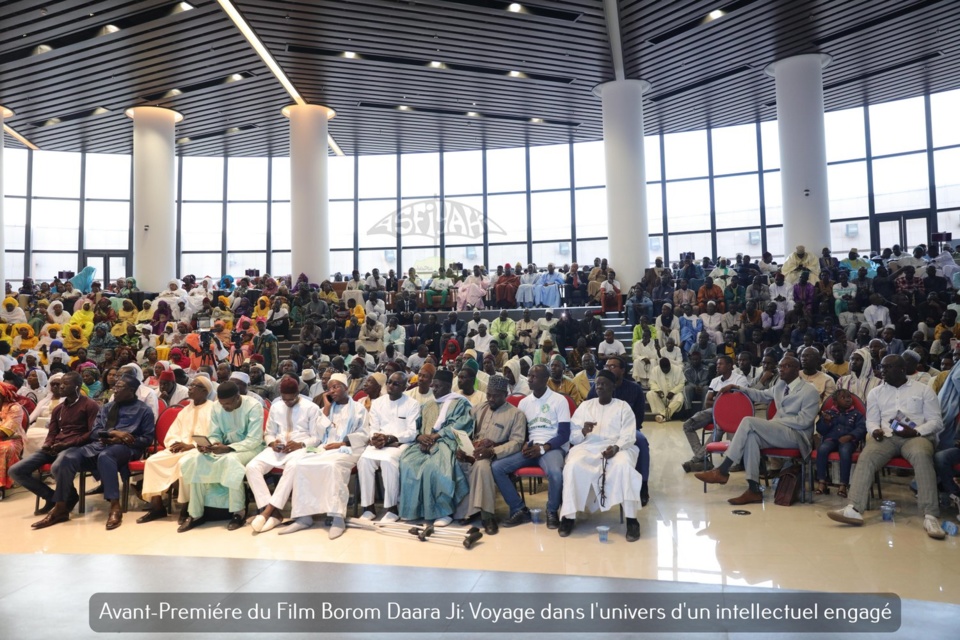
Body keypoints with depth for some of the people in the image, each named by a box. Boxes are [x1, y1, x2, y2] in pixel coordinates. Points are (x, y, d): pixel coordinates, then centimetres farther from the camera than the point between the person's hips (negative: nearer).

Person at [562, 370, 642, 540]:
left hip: (617, 448, -1)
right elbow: (572, 437, 11)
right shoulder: (585, 406, 17)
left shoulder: (623, 407, 12)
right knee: (572, 465, -31)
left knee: (624, 465, -36)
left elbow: (628, 435, -1)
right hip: (588, 447, 2)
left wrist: (616, 447, -22)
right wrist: (583, 432, -12)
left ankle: (632, 520, -27)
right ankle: (568, 516, -21)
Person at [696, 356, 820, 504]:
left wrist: (774, 421, -15)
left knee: (748, 421, -26)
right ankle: (754, 490, -29)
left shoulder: (810, 391, -4)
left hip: (797, 436, -7)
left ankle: (722, 471, -26)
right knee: (751, 436, -28)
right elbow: (761, 395, 33)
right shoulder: (780, 386, 18)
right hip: (778, 432, 7)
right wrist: (737, 388, 20)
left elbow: (803, 421, -13)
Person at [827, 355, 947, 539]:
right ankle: (854, 509, -40)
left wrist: (916, 432, -13)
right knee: (866, 457, -29)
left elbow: (936, 421, 6)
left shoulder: (924, 390, 11)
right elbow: (871, 421, 14)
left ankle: (930, 516, -39)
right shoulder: (876, 393, 19)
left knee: (922, 456, -38)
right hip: (887, 436, 2)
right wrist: (875, 430, -10)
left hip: (917, 436, -2)